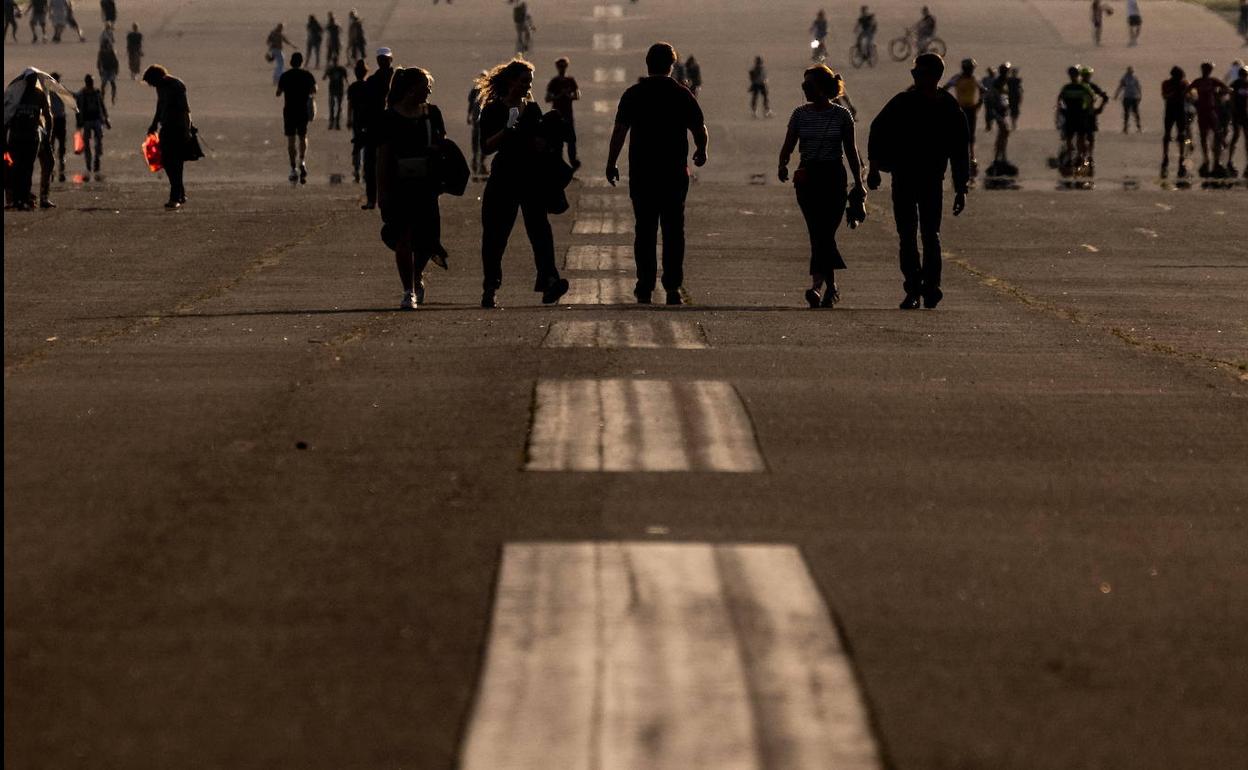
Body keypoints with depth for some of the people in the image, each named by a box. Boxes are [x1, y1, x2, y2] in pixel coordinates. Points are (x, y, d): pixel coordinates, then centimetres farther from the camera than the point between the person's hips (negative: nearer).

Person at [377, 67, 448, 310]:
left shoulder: (432, 114, 9)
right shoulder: (389, 118, -2)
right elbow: (382, 156, -2)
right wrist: (382, 191, -6)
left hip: (426, 185, 3)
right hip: (399, 186, -3)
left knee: (426, 239, 1)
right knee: (403, 238, -7)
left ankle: (417, 277, 29)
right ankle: (408, 291, 0)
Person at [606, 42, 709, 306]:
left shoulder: (633, 94, -2)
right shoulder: (683, 95, -1)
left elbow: (619, 132, -6)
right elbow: (700, 130, 3)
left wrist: (611, 164, 0)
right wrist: (701, 152, 23)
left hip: (641, 173, 0)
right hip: (675, 173, 0)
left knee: (645, 230, 7)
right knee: (673, 230, 5)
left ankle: (645, 286, 4)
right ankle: (673, 286, -2)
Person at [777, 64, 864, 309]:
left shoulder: (842, 115, 0)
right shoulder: (801, 114, 6)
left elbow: (851, 151, 5)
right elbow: (788, 145, 4)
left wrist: (858, 183, 6)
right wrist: (783, 165, -17)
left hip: (834, 178, -2)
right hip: (808, 177, 2)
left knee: (823, 233, -10)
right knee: (819, 233, -2)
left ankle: (818, 285, -10)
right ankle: (831, 286, 10)